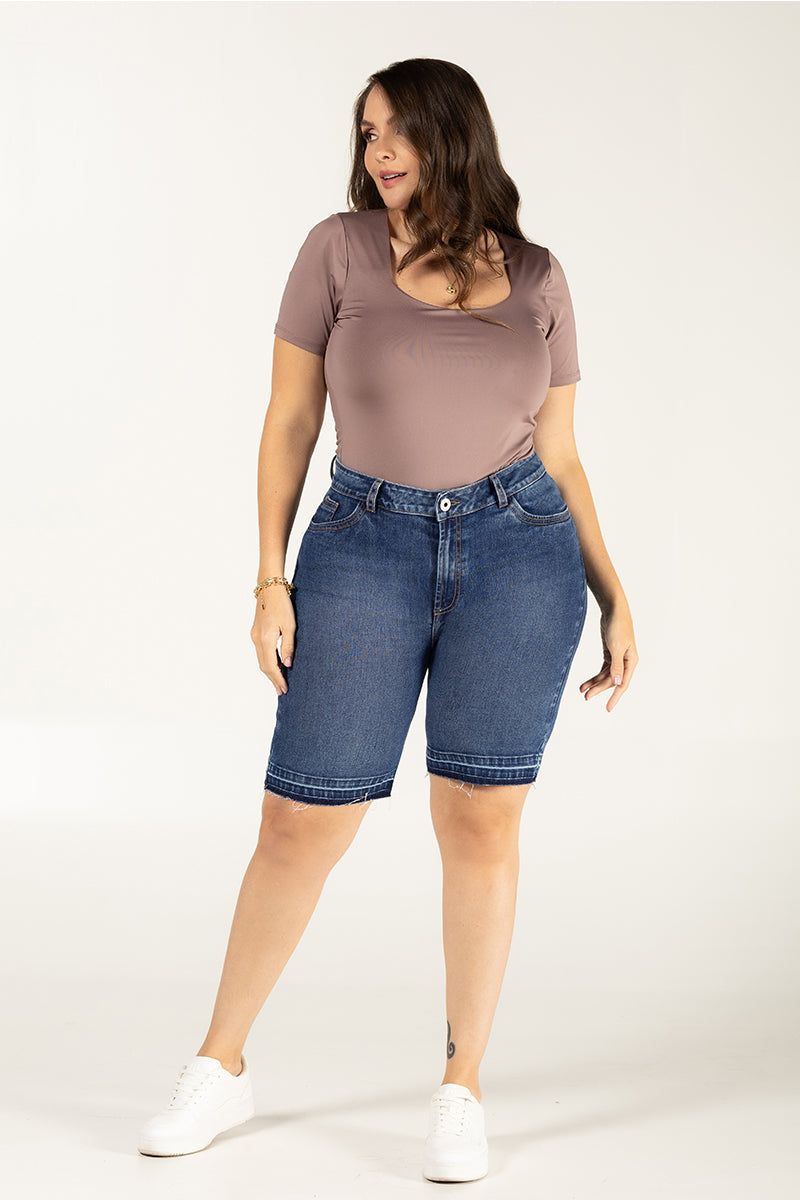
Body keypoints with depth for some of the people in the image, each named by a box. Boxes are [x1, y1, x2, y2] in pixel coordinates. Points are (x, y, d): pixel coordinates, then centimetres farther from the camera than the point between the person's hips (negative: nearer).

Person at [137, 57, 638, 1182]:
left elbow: (560, 457, 11)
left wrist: (614, 596, 5)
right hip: (366, 552, -1)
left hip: (519, 554, 1)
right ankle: (221, 1067, 19)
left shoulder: (538, 278, 6)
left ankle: (463, 1090, 15)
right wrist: (270, 580, -6)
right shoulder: (339, 248, 1)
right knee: (300, 824, 1)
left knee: (481, 822, 0)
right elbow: (289, 424, 1)